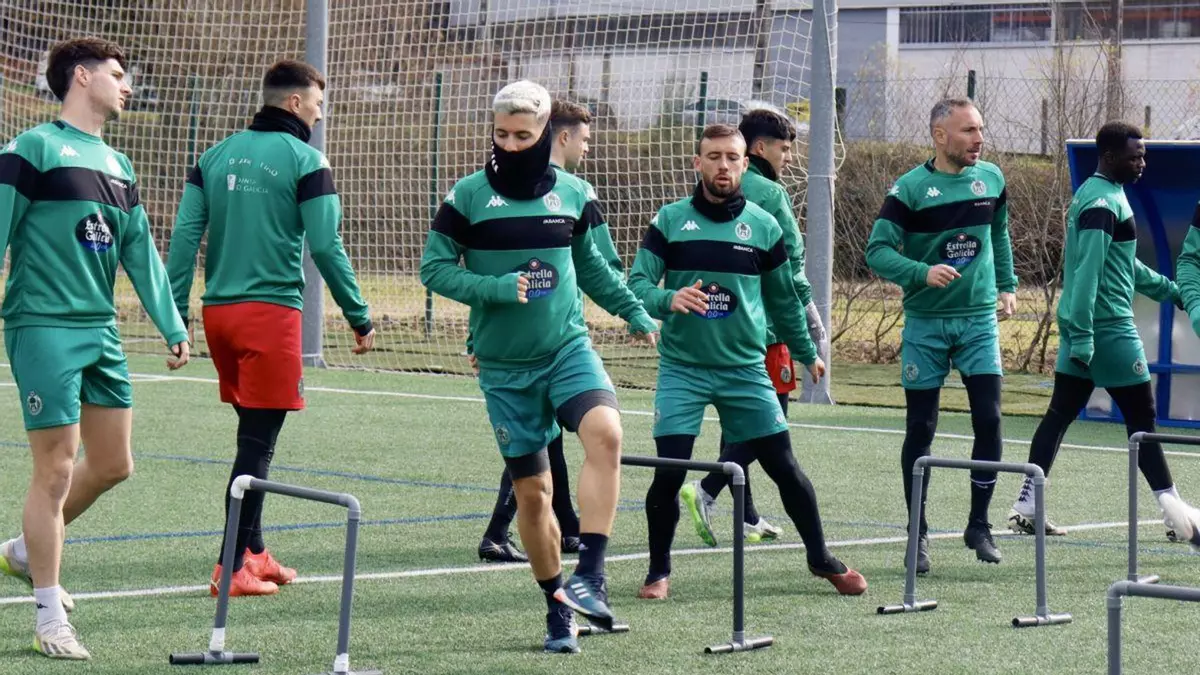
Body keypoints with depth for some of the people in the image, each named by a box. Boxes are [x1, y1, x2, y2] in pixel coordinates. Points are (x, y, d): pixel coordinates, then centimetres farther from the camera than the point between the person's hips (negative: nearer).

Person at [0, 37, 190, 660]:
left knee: (113, 464, 11)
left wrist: (171, 325, 17)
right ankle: (51, 621, 4)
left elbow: (141, 252, 20)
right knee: (55, 471, -6)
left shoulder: (118, 165, 16)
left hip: (101, 331, 8)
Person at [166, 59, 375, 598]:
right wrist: (359, 318, -3)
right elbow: (325, 247, -10)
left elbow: (184, 234, 5)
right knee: (258, 442, -3)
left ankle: (253, 552, 24)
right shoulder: (304, 160, -6)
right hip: (270, 312, -6)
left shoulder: (216, 156, 11)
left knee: (253, 432, 19)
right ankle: (232, 567, -5)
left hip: (218, 311, 6)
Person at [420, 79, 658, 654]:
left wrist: (633, 311, 18)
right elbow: (435, 268, -4)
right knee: (531, 489, 2)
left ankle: (589, 575, -27)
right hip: (505, 365, -1)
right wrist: (497, 288, -17)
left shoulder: (571, 193, 5)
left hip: (568, 348, 1)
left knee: (604, 430, -28)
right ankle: (558, 610, 17)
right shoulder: (469, 195, -3)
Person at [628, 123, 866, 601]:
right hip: (682, 368, -1)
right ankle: (659, 572, 9)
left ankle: (821, 559, 19)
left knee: (784, 467, 3)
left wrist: (807, 354, 24)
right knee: (669, 472, -9)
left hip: (745, 369, 2)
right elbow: (638, 283, -8)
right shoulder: (670, 220, -1)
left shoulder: (763, 226, 4)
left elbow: (783, 299, 16)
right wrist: (669, 300, -28)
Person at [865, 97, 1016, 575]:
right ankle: (918, 535, 13)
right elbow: (878, 251, -14)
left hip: (979, 320, 3)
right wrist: (922, 272, -28)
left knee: (989, 419, -7)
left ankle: (979, 525, 7)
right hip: (925, 324, -3)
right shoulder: (910, 188, -10)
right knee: (921, 429, 2)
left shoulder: (991, 179, 3)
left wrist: (1006, 285, 18)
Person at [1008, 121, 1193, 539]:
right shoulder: (1103, 204, -17)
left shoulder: (1093, 194, 15)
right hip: (1107, 328, -10)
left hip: (1081, 327, 10)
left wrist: (1169, 290, 30)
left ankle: (1025, 509, 6)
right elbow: (1087, 273, -24)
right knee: (1142, 418, -3)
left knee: (1060, 414, 8)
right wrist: (1082, 337, -27)